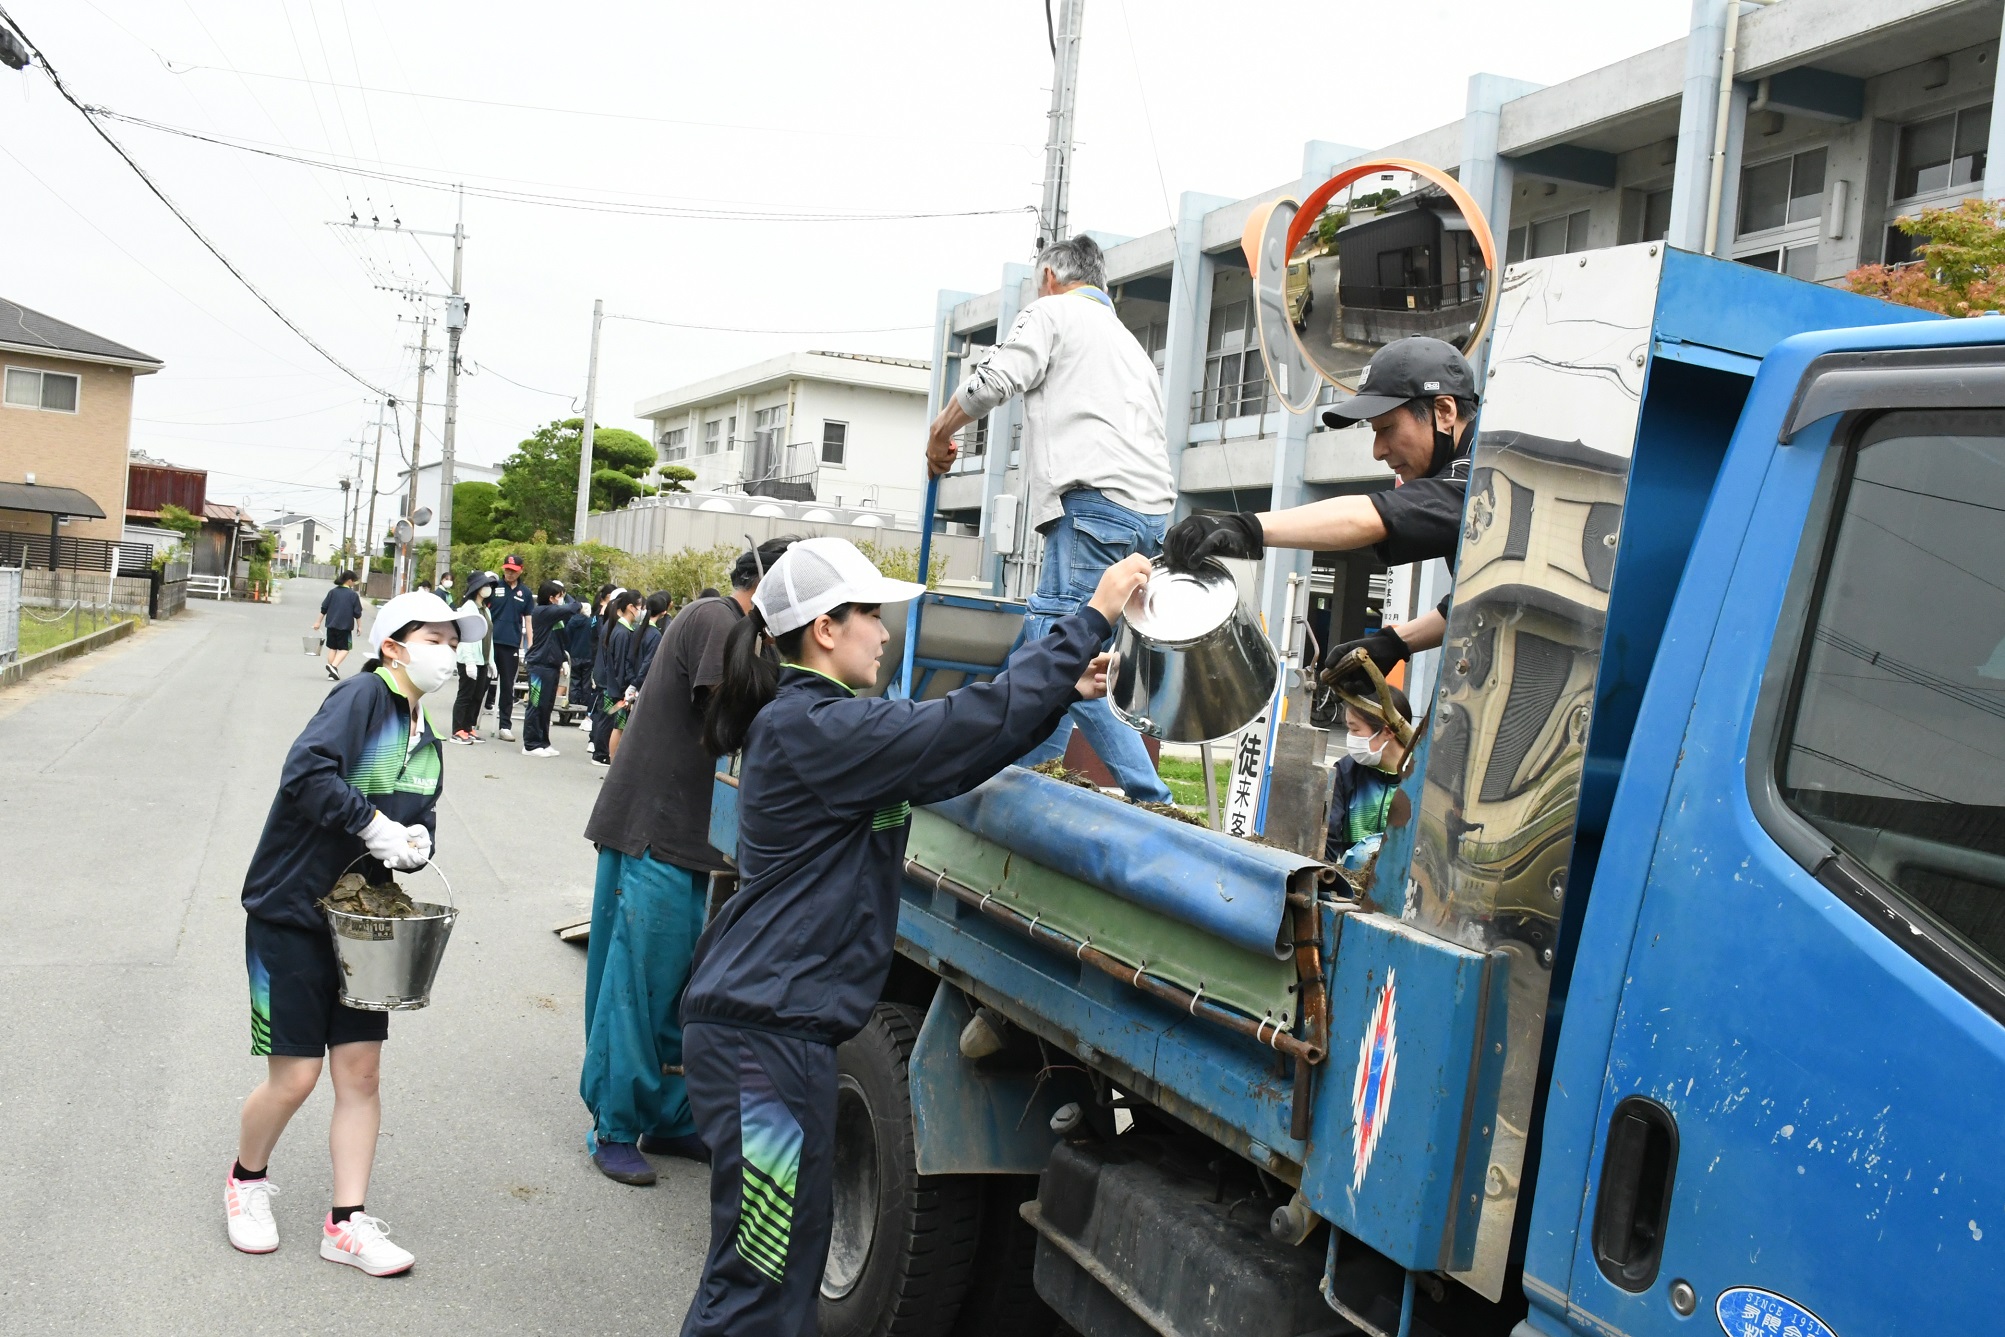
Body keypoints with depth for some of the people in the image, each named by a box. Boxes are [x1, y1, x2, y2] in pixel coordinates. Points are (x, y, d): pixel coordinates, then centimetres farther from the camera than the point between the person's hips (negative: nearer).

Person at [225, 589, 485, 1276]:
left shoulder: (427, 742, 10)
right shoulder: (363, 696, -14)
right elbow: (307, 770, -27)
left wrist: (416, 841, -4)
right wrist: (372, 824, -25)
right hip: (291, 914, -7)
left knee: (360, 1071, 5)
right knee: (294, 1076, 0)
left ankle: (347, 1221, 16)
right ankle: (247, 1180, 29)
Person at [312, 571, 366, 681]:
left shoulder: (332, 592, 5)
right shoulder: (353, 595, -5)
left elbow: (323, 609, 5)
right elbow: (357, 613, -3)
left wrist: (318, 622, 12)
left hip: (331, 624, 4)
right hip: (345, 626, -4)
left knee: (332, 648, 13)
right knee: (344, 648, 4)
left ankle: (332, 672, 13)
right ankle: (334, 666, -19)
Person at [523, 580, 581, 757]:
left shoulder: (553, 614, 12)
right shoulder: (542, 612, -13)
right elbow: (569, 609, -20)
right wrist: (578, 604, -3)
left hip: (551, 666, 8)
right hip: (540, 665, -8)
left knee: (546, 706, 12)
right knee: (536, 706, -4)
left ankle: (543, 742, 19)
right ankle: (530, 745, 1)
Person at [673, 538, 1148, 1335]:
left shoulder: (810, 719, 14)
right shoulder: (817, 729, -17)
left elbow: (947, 762, 16)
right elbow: (971, 724, -21)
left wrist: (1065, 693, 8)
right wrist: (1092, 618, -16)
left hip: (766, 1019, 11)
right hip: (765, 1032, -11)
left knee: (781, 1266, 19)